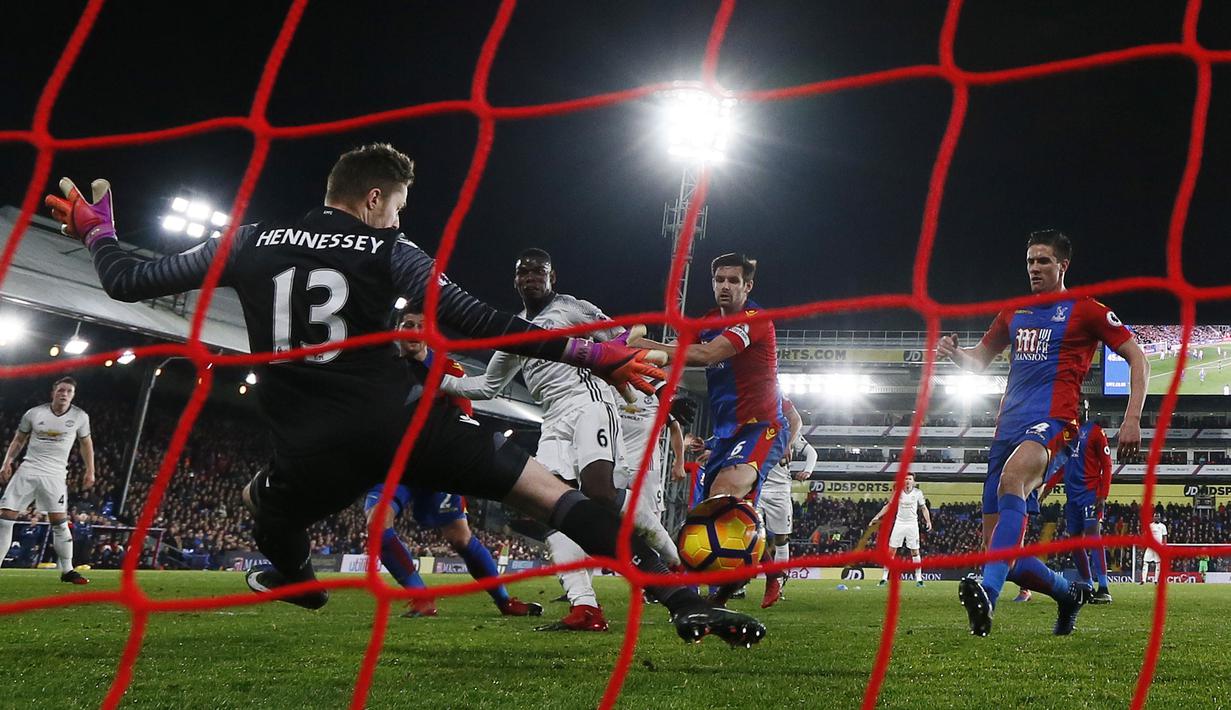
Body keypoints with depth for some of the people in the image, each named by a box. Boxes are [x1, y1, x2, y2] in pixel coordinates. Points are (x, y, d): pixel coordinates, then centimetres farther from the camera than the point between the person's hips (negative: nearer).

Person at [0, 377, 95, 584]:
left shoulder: (80, 417, 1)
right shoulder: (34, 413, 0)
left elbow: (85, 443, 15)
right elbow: (19, 439, 13)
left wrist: (90, 471, 11)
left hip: (55, 475, -1)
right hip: (27, 471, 1)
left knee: (59, 522, -10)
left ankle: (67, 571, 1)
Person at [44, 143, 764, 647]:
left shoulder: (248, 242, 12)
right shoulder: (388, 251, 4)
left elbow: (129, 282, 15)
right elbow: (475, 321, -8)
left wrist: (96, 231, 37)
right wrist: (589, 353, -6)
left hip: (316, 450, 2)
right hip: (402, 423, -2)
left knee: (264, 508, 38)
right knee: (550, 491, -1)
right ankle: (685, 603, -12)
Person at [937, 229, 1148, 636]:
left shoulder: (1085, 310, 5)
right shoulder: (1013, 313, 21)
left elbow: (1138, 360, 6)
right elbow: (980, 360, 30)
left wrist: (1133, 418, -6)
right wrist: (953, 352, 6)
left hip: (1051, 422, -7)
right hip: (1008, 428, 7)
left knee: (1011, 478, -41)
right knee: (1000, 549, 1)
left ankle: (987, 595, -55)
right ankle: (1069, 595, 28)